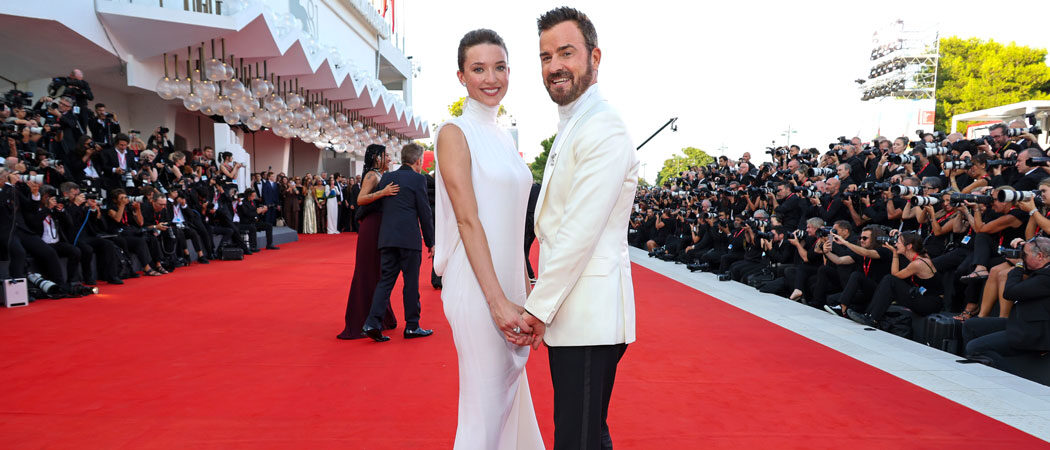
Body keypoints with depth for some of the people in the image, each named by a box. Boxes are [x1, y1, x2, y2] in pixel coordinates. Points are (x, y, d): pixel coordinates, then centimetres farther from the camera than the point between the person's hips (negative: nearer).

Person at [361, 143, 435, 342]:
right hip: (409, 238, -5)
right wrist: (430, 242, 2)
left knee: (385, 280, 8)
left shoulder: (386, 178, 12)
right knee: (411, 282, 4)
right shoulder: (418, 179, -5)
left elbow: (378, 206, 15)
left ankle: (372, 323, -1)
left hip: (386, 238, 5)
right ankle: (412, 326, 11)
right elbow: (425, 213, -4)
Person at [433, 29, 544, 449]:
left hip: (509, 283, 8)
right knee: (486, 406, 2)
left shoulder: (503, 137, 14)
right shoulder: (455, 134, -8)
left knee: (511, 394, 17)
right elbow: (468, 220, -16)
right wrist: (497, 300, -20)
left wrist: (525, 291, 12)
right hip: (478, 286, -8)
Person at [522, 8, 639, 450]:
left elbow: (582, 231, -19)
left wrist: (538, 307, -13)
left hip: (590, 316, -10)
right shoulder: (570, 128, 19)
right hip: (569, 313, 10)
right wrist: (541, 296, 16)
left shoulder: (603, 130, -14)